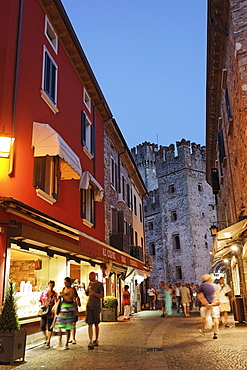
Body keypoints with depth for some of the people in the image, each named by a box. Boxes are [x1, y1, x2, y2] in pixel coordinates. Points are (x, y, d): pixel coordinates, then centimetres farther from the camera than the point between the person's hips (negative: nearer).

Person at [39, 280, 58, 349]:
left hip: (51, 312, -2)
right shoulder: (43, 292, 3)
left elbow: (56, 304, -10)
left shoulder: (55, 294, -3)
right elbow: (40, 301, 11)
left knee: (50, 327, 1)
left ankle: (48, 342, 12)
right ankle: (46, 337, 29)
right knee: (42, 327, -1)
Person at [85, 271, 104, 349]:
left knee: (96, 324, 8)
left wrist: (94, 293, -23)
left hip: (96, 306, -4)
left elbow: (102, 296, -11)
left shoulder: (100, 284, -6)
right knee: (90, 324, -4)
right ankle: (90, 342, -5)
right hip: (89, 306, 4)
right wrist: (86, 292, -1)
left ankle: (96, 340, 23)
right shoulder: (90, 284, 12)